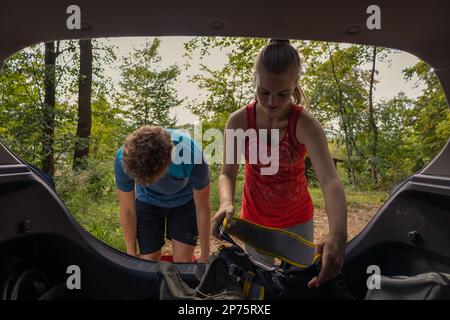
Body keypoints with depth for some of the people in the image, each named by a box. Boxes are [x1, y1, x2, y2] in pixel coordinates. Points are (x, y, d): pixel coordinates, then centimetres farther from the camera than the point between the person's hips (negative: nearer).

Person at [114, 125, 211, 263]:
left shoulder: (192, 156, -39)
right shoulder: (123, 159, -33)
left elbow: (203, 209, -22)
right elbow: (127, 211, -17)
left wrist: (205, 255, -10)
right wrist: (131, 254, -5)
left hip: (184, 201, -1)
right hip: (147, 202, 1)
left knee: (183, 261, -5)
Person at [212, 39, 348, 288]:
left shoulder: (305, 124, -24)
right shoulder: (239, 121, -18)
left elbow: (330, 180, -35)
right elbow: (227, 174, -16)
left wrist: (337, 234, -52)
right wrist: (226, 203, -37)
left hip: (297, 220, -1)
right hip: (255, 219, 1)